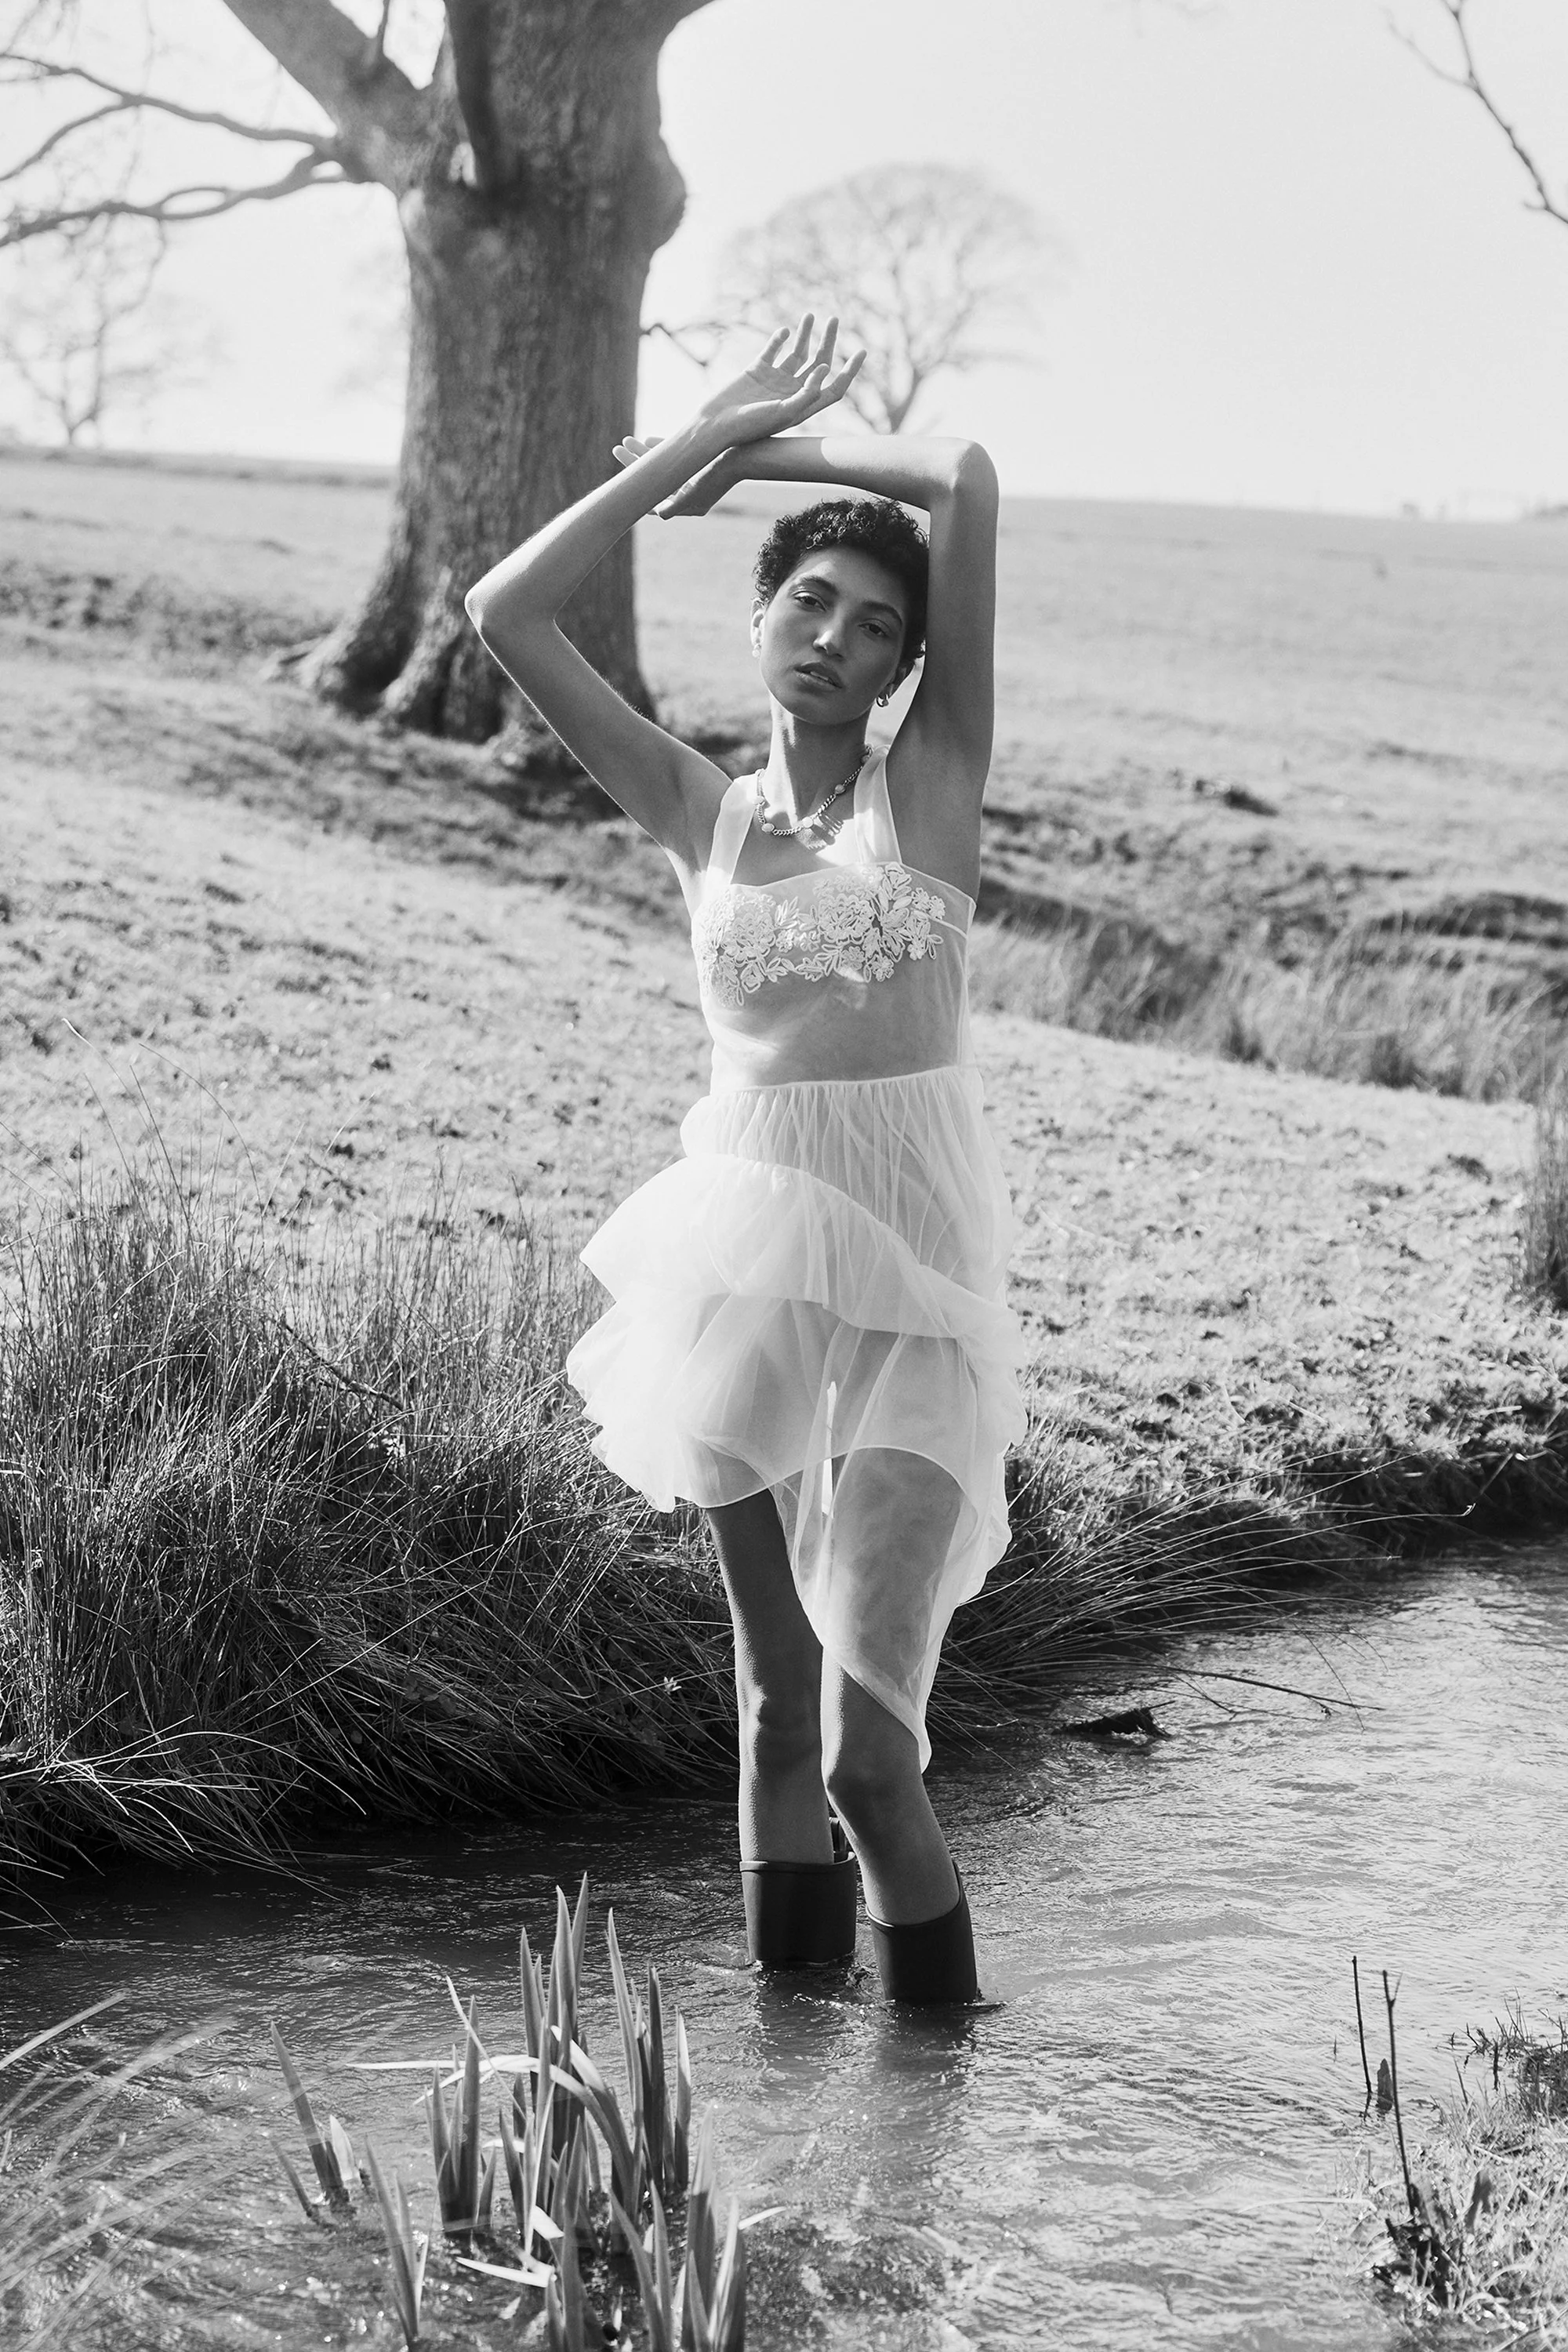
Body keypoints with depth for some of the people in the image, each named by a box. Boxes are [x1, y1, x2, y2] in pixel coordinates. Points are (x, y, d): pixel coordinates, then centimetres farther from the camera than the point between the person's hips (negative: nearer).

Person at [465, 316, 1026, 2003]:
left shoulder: (932, 784, 2)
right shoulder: (699, 815, 9)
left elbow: (967, 481, -8)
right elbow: (506, 616, 3)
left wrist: (766, 452, 6)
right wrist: (704, 440, 6)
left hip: (914, 1242, -3)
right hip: (742, 1219, 3)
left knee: (869, 1712, -9)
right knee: (774, 1672, 7)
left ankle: (929, 1975, 13)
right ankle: (790, 1916, 25)